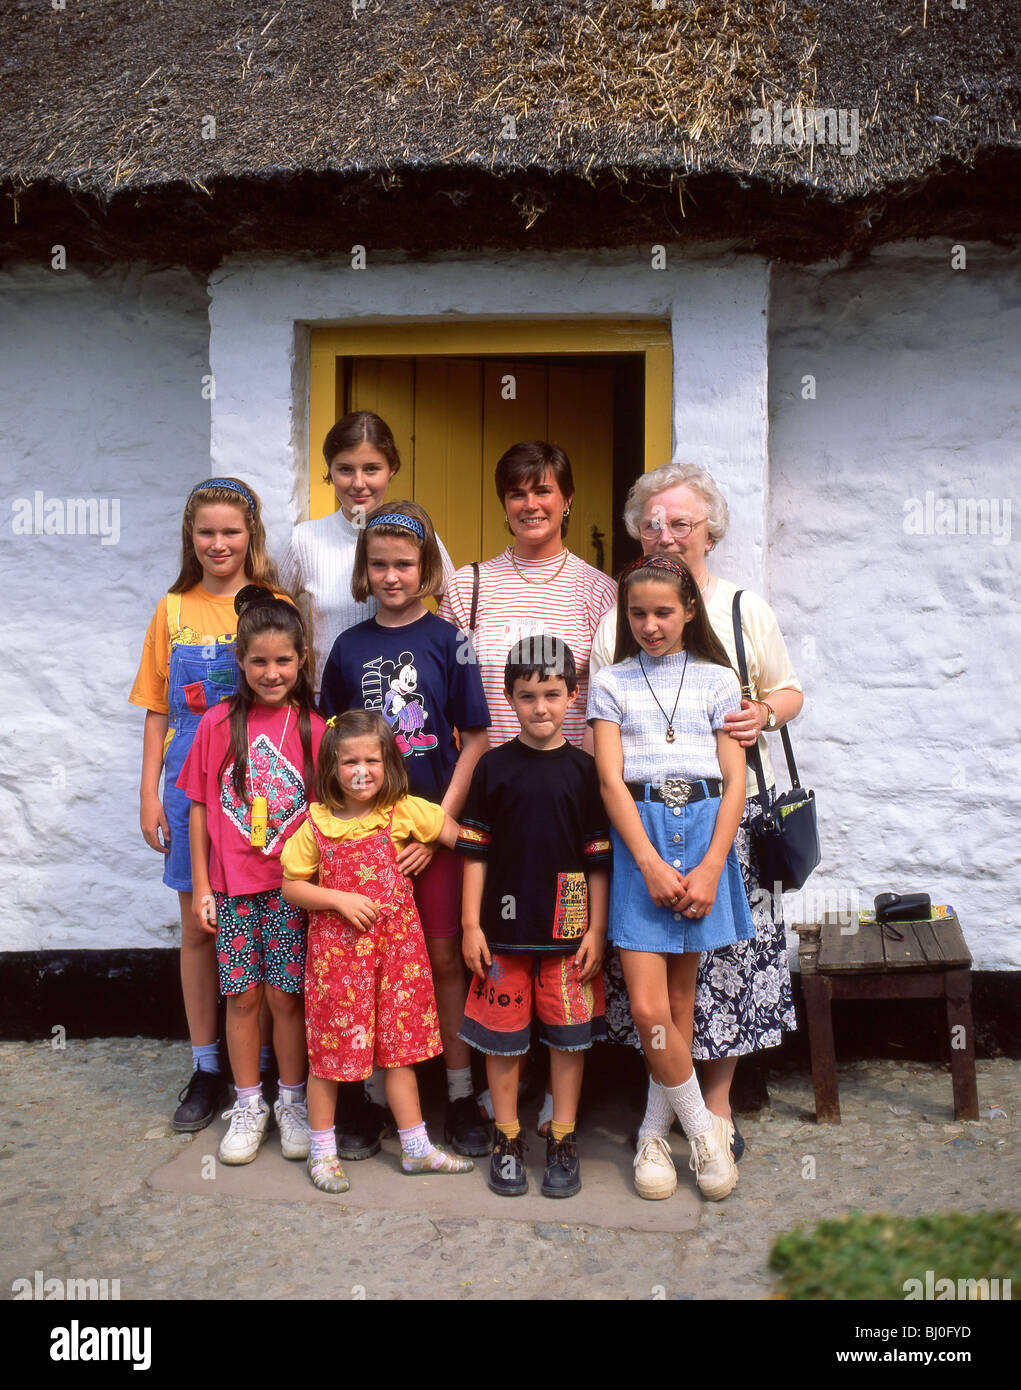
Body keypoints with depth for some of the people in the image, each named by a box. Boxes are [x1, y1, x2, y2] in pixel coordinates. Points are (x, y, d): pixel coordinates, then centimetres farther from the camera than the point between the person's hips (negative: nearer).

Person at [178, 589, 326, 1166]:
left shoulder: (313, 729, -2)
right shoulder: (218, 724, -1)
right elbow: (200, 808, 3)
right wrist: (201, 884, 2)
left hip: (292, 886, -1)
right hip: (232, 886, 1)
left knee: (285, 995, 5)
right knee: (243, 998, 8)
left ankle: (293, 1102, 23)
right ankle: (249, 1106, 24)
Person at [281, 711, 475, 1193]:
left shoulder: (403, 811, -2)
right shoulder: (317, 823, -6)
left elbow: (459, 833, 1)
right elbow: (291, 886, -2)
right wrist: (339, 900, -13)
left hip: (395, 944, 2)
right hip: (336, 948, -2)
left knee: (401, 1044, 11)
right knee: (330, 1047, 7)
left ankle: (416, 1148, 24)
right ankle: (322, 1151, 24)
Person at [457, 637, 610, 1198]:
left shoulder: (584, 770, 2)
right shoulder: (494, 767, 2)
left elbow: (599, 859, 4)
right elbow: (476, 853, 4)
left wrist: (596, 930, 0)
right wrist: (471, 925, 0)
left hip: (568, 929, 0)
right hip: (505, 927, 0)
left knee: (569, 1036, 6)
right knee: (502, 1036, 7)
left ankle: (562, 1141, 22)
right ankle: (507, 1140, 23)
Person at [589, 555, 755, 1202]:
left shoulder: (717, 680, 8)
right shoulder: (612, 683, 7)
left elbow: (735, 781, 3)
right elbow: (611, 779, -2)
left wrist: (710, 868, -8)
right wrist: (651, 863, -12)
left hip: (703, 829, 1)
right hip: (638, 836, -1)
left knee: (681, 995, 7)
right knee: (648, 1006, -8)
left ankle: (655, 1130, 21)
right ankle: (705, 1129, 10)